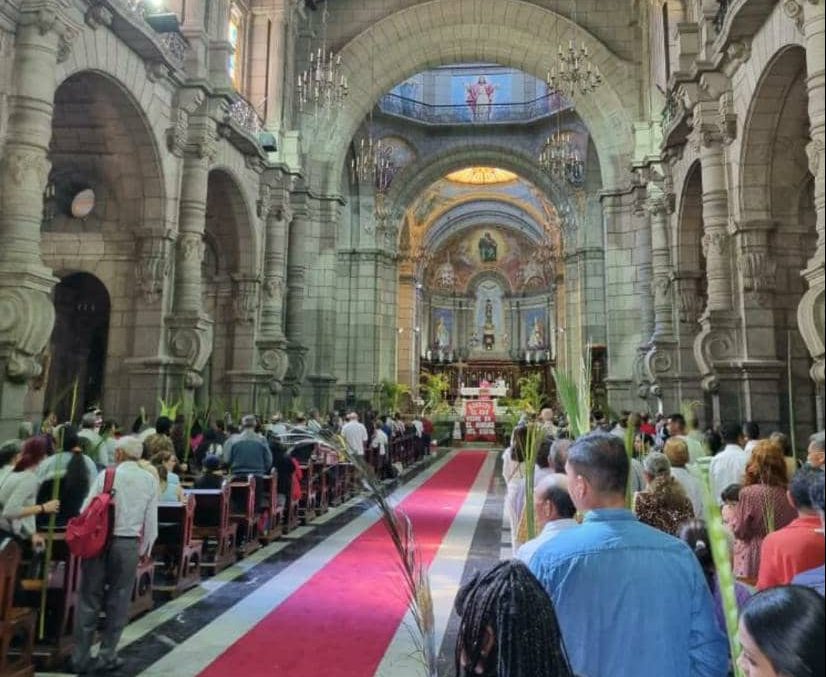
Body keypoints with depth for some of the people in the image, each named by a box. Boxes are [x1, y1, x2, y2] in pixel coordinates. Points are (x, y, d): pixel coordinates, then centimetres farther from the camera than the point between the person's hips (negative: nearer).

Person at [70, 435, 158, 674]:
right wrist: (145, 550, 13)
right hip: (129, 544, 1)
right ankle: (107, 656, 19)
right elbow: (151, 520, 1)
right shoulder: (150, 481, -1)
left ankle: (80, 657, 17)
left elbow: (87, 509, -5)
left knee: (89, 599, 10)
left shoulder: (106, 475, -6)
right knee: (118, 601, 12)